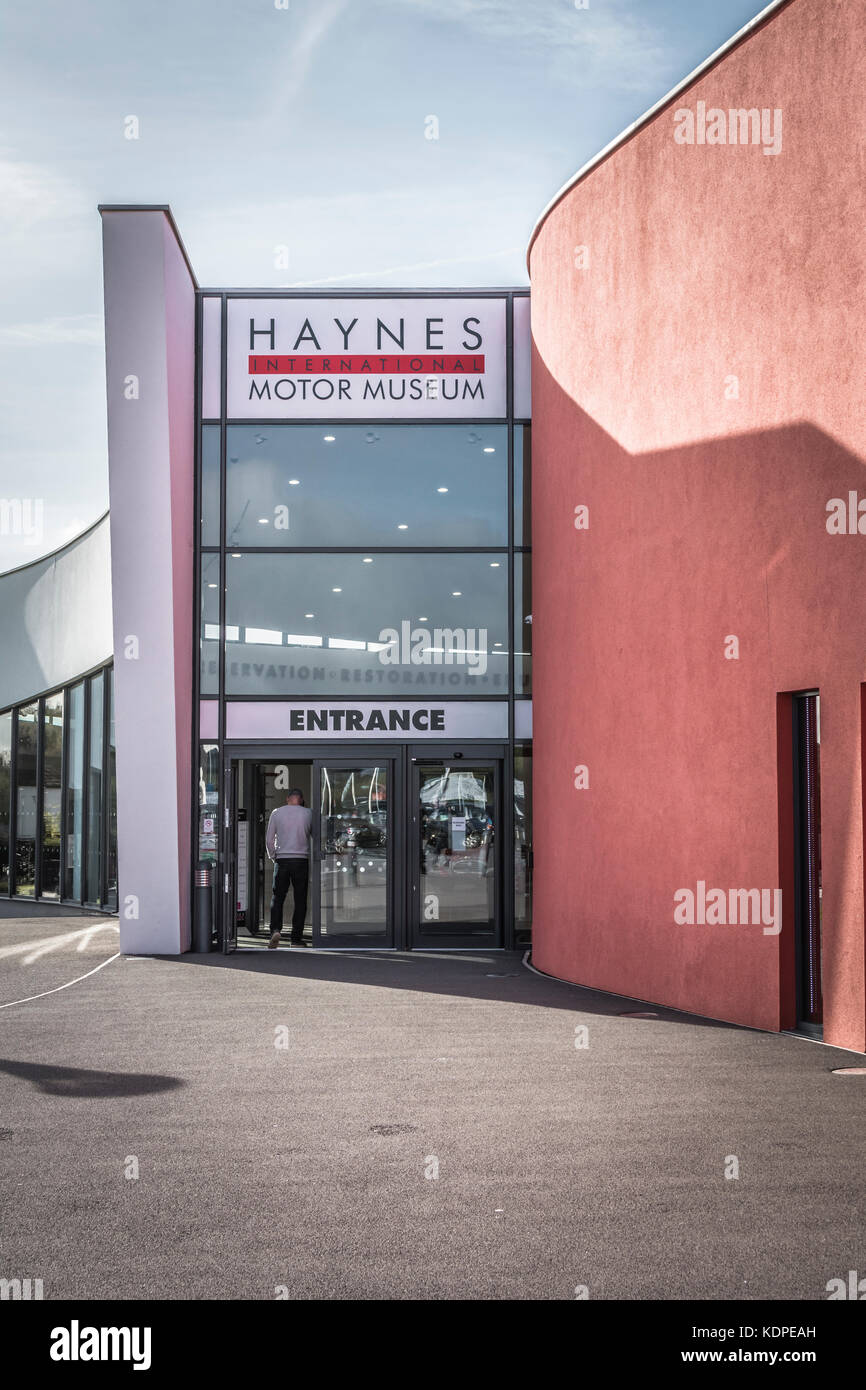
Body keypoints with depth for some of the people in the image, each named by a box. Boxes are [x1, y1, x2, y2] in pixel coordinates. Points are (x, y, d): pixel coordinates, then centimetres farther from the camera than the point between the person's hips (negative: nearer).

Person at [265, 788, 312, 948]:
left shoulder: (276, 813, 3)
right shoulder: (308, 813, 1)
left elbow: (269, 839, 5)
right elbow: (315, 836, 8)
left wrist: (273, 856, 17)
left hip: (282, 859, 0)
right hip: (301, 860, 0)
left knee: (277, 899, 5)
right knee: (300, 900, 6)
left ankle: (275, 930, -16)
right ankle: (296, 937, 4)